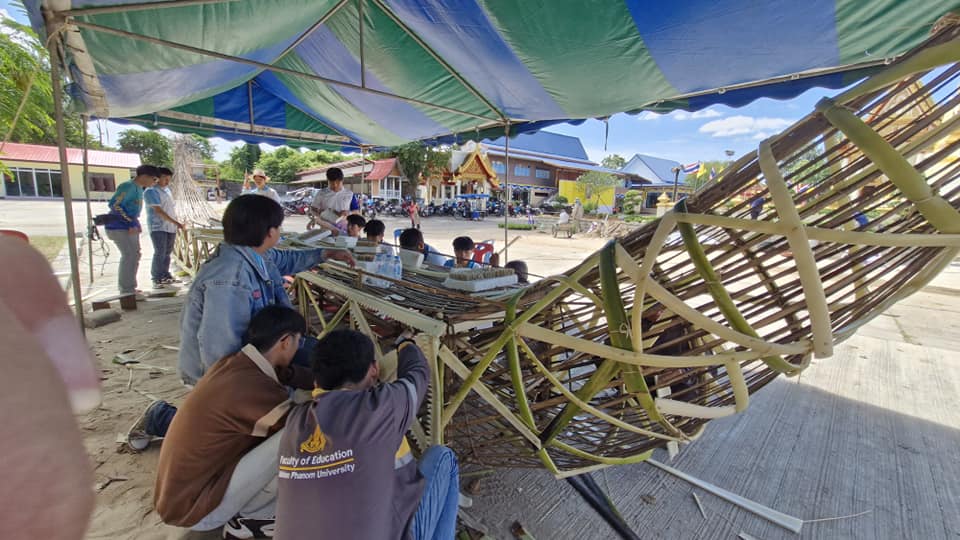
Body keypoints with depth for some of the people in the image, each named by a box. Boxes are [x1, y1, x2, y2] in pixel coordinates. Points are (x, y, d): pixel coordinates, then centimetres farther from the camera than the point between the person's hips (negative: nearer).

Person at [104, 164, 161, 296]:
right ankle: (126, 290, -4)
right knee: (129, 255, -10)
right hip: (119, 227, -10)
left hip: (130, 228, 10)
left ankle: (129, 288, 22)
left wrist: (134, 224, 9)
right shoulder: (128, 186, -16)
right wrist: (130, 223, -21)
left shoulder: (139, 188, 12)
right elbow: (114, 204, -22)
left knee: (135, 255, 13)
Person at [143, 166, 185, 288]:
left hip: (170, 227, 8)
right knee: (160, 253, -9)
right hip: (158, 227, -8)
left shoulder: (166, 189, 15)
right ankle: (156, 279, -1)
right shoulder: (151, 191, -11)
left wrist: (175, 224, 16)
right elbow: (158, 210, -18)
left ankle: (166, 276, 20)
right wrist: (175, 222, -24)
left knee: (167, 252, 12)